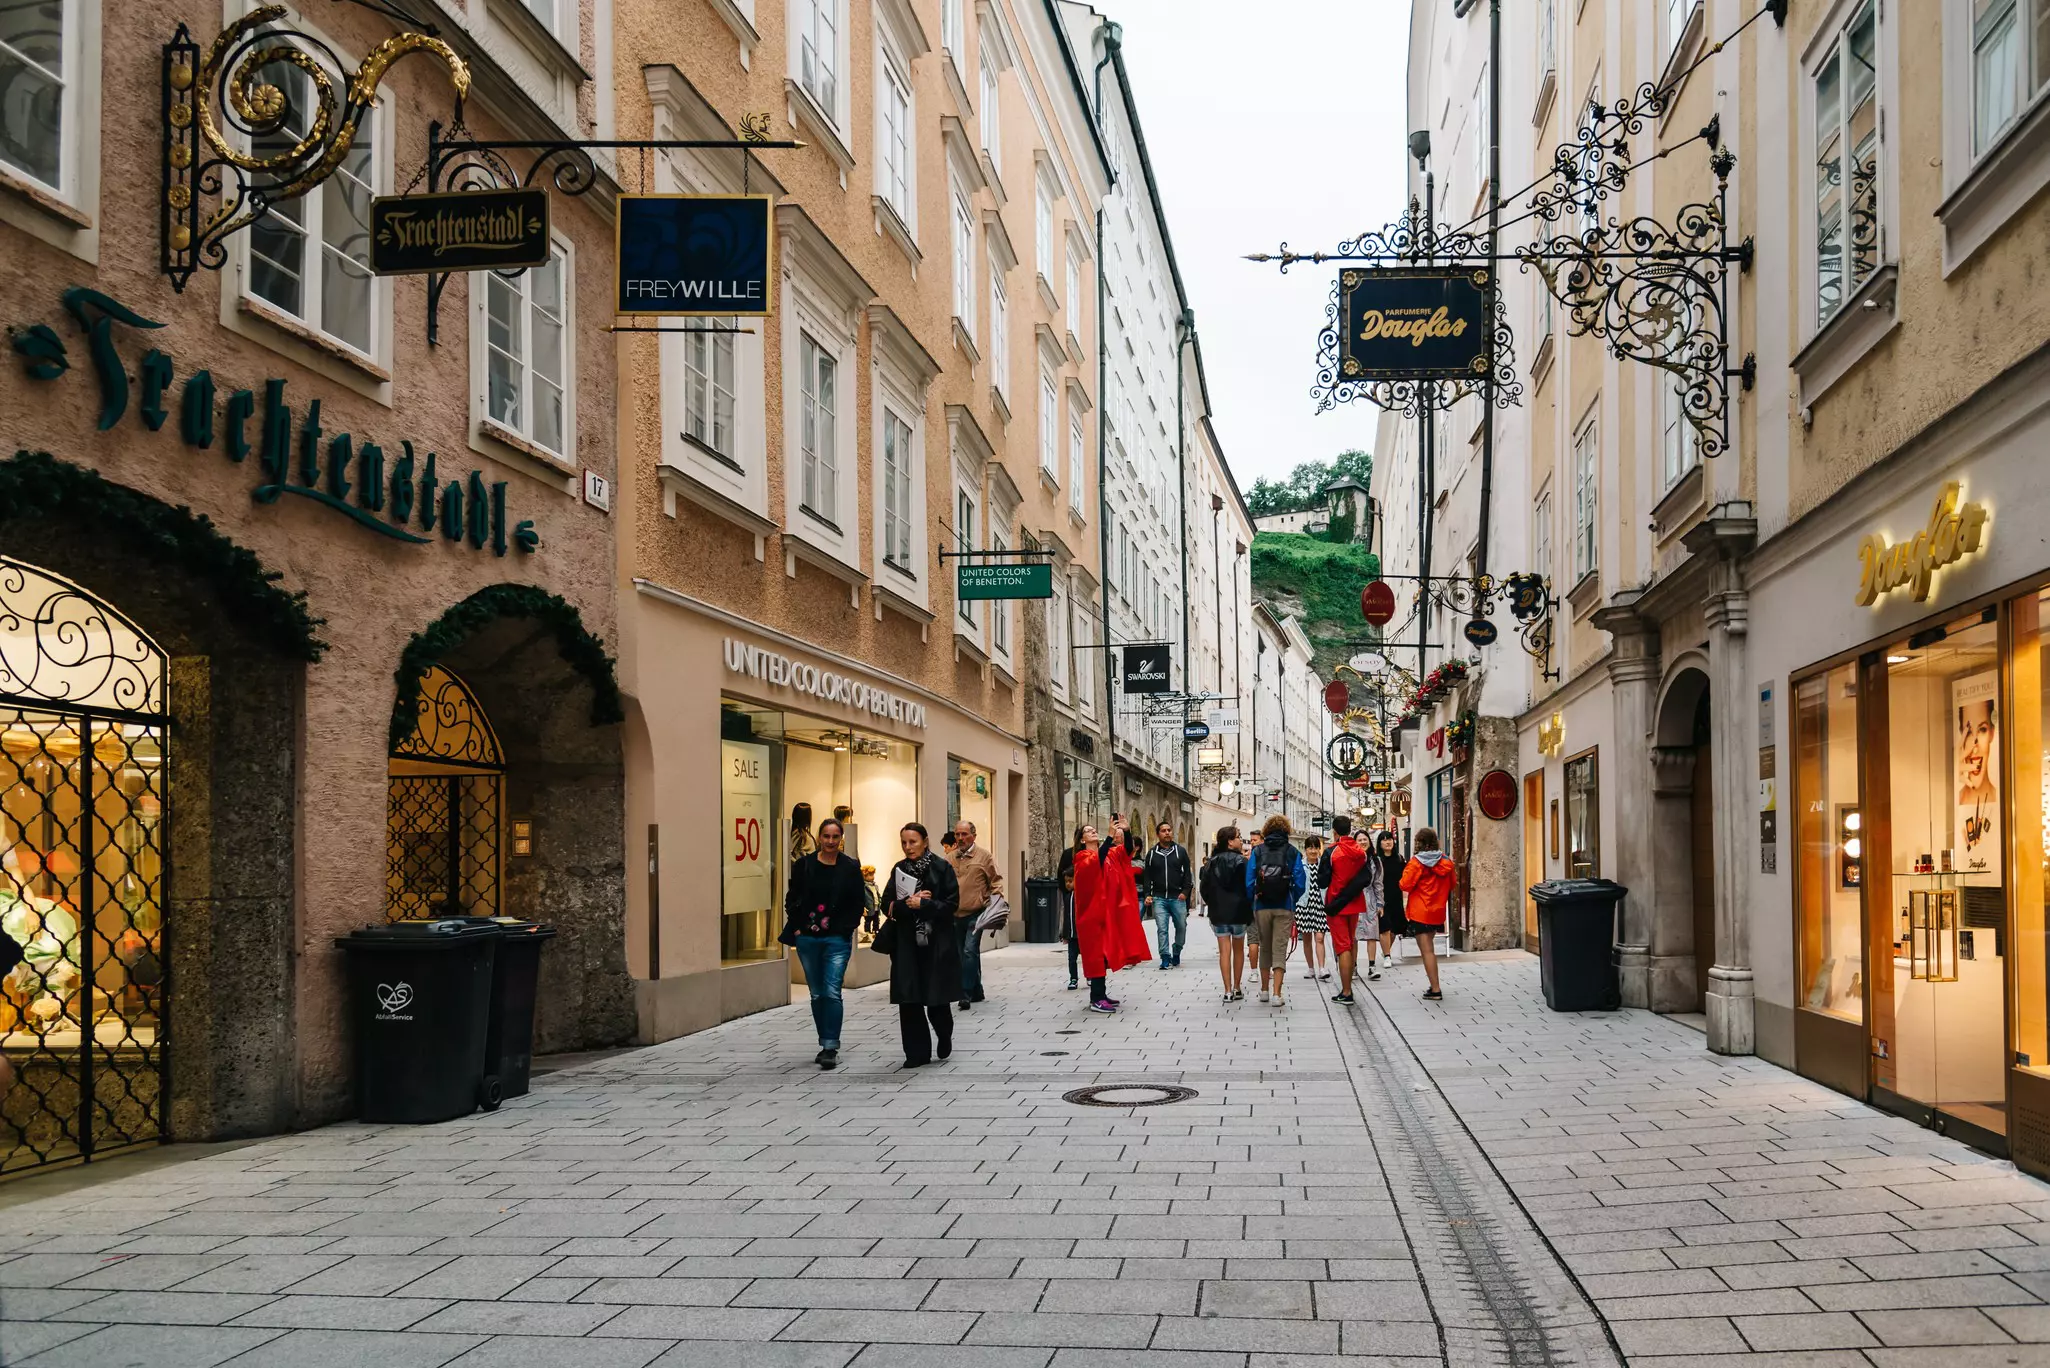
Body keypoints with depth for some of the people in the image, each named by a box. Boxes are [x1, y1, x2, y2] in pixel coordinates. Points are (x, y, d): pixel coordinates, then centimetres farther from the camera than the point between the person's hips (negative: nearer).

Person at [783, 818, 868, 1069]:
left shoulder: (850, 868, -2)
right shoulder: (803, 865, 2)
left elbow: (859, 904, 3)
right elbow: (792, 899, 8)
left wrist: (846, 928, -6)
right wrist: (796, 927, -1)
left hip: (837, 939, -3)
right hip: (807, 939, 3)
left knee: (832, 992, -12)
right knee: (817, 994, 10)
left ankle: (831, 1048, -9)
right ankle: (825, 1043, 21)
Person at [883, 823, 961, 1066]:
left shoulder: (941, 868, -4)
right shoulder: (899, 870, 7)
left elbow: (951, 903, -9)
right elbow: (887, 906, 3)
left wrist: (922, 904, -17)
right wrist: (908, 903, -14)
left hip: (937, 944, -3)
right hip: (907, 945, 3)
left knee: (936, 1000, 0)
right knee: (909, 1000, -2)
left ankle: (944, 1035, 31)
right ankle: (917, 1052, 9)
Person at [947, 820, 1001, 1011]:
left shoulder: (984, 855, -2)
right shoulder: (949, 858, 10)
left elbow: (996, 880, -1)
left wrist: (995, 898, -14)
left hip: (976, 914, -5)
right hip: (955, 914, 5)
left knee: (969, 951, -16)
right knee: (964, 954, 13)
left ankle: (966, 993, -15)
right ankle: (976, 992, 25)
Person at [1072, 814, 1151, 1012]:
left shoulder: (1111, 854, 14)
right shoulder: (1082, 858, -6)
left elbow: (1127, 850, -3)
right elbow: (1097, 860, -27)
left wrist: (1125, 831, -20)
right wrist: (1111, 836, -35)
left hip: (1109, 910, 7)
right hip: (1092, 911, -7)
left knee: (1105, 953, 10)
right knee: (1097, 953, -9)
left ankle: (1101, 994, 18)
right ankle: (1096, 999, -10)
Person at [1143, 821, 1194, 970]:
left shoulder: (1180, 851, 6)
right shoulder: (1152, 853, 8)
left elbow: (1187, 873, 5)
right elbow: (1147, 876, 10)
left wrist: (1185, 891, -6)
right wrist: (1148, 894, -1)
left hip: (1177, 897, 0)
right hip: (1159, 898, 0)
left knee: (1181, 927, 6)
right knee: (1162, 929, -5)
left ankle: (1176, 953, 24)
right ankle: (1165, 958, -1)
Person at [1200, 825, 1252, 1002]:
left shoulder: (1211, 862, 4)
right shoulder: (1240, 860, -9)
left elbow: (1205, 887, 7)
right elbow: (1248, 885, -10)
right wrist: (1248, 908, 3)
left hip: (1218, 913, 3)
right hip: (1238, 911, -3)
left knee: (1224, 951, 2)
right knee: (1238, 949, 13)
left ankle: (1228, 991, -2)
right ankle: (1237, 988, 17)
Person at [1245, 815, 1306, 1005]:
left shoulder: (1257, 851, 1)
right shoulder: (1292, 852, -1)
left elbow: (1249, 881, -3)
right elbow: (1300, 882, -5)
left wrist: (1250, 904, 9)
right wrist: (1294, 900, 12)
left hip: (1262, 907, 1)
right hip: (1284, 907, -1)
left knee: (1265, 948, 17)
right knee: (1280, 950, 1)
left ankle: (1264, 990, 25)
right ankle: (1277, 994, -7)